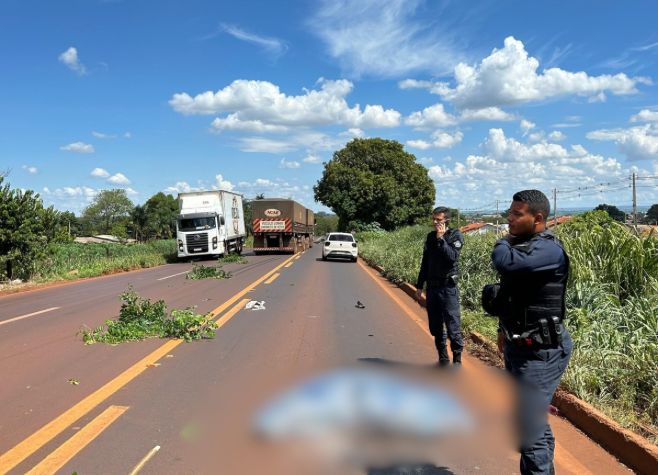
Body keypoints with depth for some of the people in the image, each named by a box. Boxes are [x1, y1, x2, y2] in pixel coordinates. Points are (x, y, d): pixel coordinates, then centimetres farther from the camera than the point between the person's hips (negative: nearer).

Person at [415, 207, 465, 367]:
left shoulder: (456, 236, -5)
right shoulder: (430, 237, 10)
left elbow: (452, 256, -22)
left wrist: (441, 238, -19)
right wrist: (419, 285, 16)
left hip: (448, 288, -5)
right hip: (432, 288, 5)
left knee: (453, 327, -5)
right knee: (435, 327, 10)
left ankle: (457, 359, 6)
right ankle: (443, 358, 23)